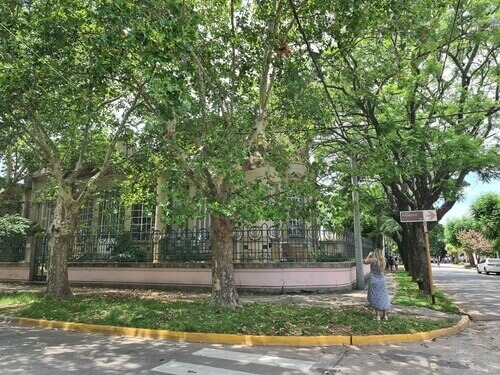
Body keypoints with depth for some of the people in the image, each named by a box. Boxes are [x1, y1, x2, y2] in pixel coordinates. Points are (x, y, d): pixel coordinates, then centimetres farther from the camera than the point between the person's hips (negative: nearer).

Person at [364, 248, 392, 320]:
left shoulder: (372, 260, -14)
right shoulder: (383, 260, -2)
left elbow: (365, 261, 0)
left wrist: (369, 255, 9)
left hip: (374, 281, -4)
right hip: (382, 280, 4)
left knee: (376, 298, 3)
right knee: (383, 297, 11)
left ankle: (378, 315, 3)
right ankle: (384, 315, 17)